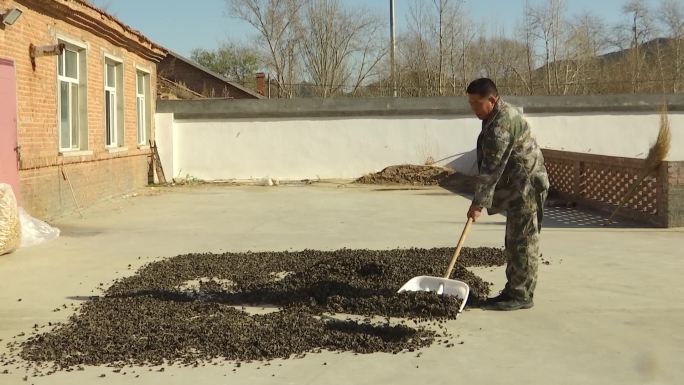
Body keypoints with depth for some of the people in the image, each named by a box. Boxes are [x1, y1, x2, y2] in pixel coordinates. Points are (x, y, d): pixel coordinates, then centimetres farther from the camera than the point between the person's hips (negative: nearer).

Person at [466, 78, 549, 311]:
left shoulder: (502, 123, -21)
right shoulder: (496, 116, 13)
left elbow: (492, 167, -22)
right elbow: (488, 163, 21)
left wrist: (479, 202, -19)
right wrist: (482, 198, 20)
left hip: (525, 186, -11)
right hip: (517, 187, 11)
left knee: (522, 242, -6)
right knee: (514, 241, 13)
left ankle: (522, 296, 0)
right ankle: (513, 291, 20)